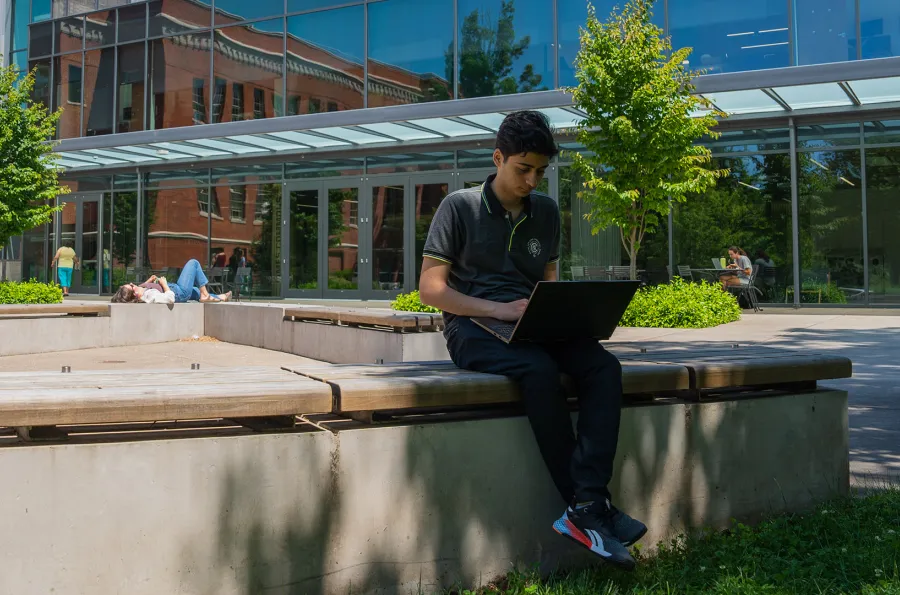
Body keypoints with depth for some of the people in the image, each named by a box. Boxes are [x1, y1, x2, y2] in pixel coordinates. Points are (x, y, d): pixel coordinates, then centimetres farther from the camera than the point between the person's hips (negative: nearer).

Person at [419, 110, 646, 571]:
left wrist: (561, 309, -4)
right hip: (472, 326, -5)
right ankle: (590, 505, -24)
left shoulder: (545, 211, 14)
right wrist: (499, 309, -19)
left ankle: (585, 508, -32)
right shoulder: (460, 206, -1)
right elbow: (431, 288, -6)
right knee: (539, 369, -35)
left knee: (603, 365, -25)